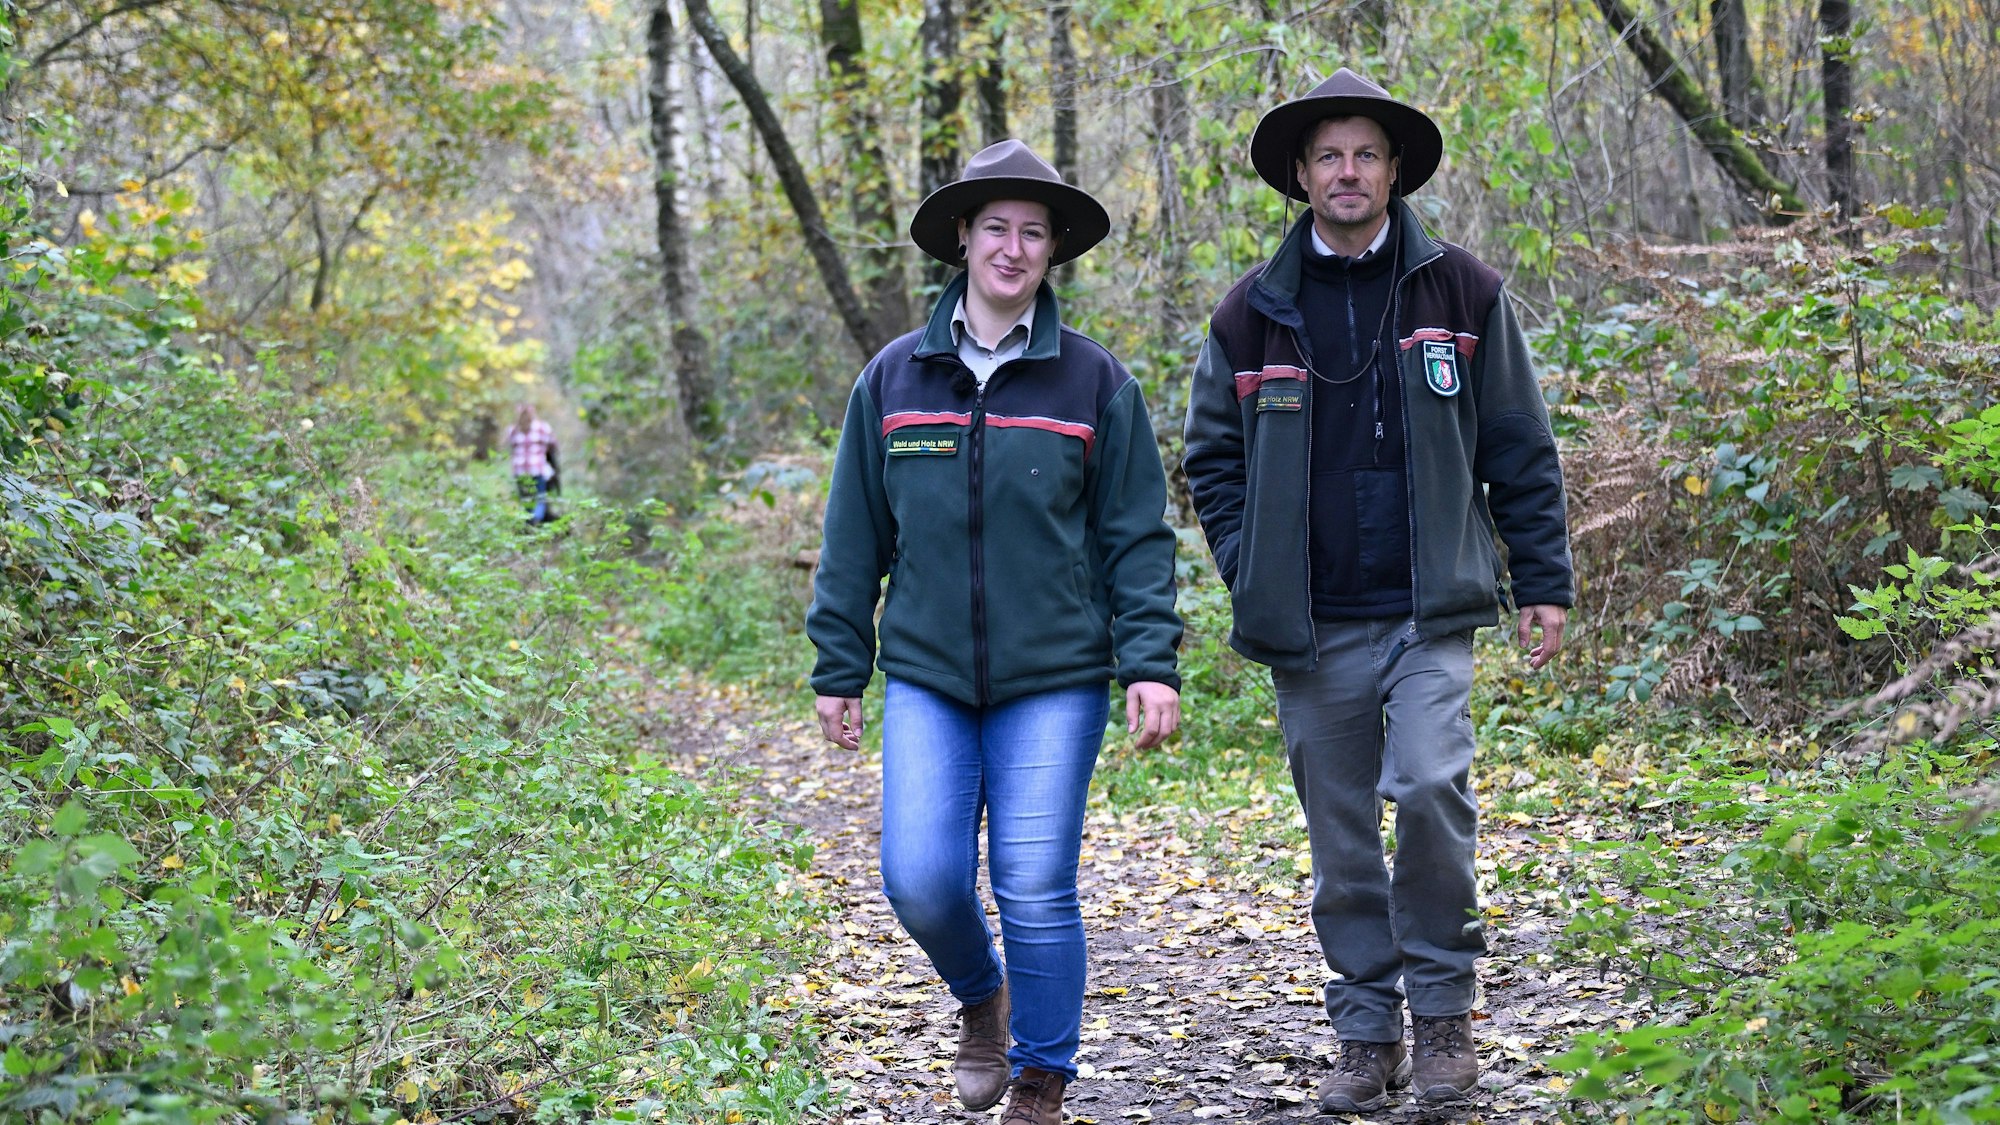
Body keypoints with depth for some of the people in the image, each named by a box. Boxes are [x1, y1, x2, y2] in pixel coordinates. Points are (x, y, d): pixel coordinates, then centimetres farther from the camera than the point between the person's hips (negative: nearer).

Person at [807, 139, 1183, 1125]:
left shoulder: (1094, 381, 1)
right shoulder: (894, 378, 6)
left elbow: (1138, 535, 3)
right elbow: (854, 538, 11)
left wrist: (1150, 662, -7)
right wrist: (839, 668, 9)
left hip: (1054, 682, -2)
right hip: (926, 680, 2)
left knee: (1037, 891, -2)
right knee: (920, 879, -7)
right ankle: (980, 997, 26)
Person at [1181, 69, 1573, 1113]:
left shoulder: (1461, 291, 4)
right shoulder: (1253, 312, 6)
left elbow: (1519, 448, 7)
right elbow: (1212, 457, 14)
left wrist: (1542, 580, 3)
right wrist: (1251, 571, 3)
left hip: (1429, 611, -2)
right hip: (1310, 626, 2)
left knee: (1431, 787, -19)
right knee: (1341, 835, 7)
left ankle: (1443, 1011, 2)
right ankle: (1367, 1034, 22)